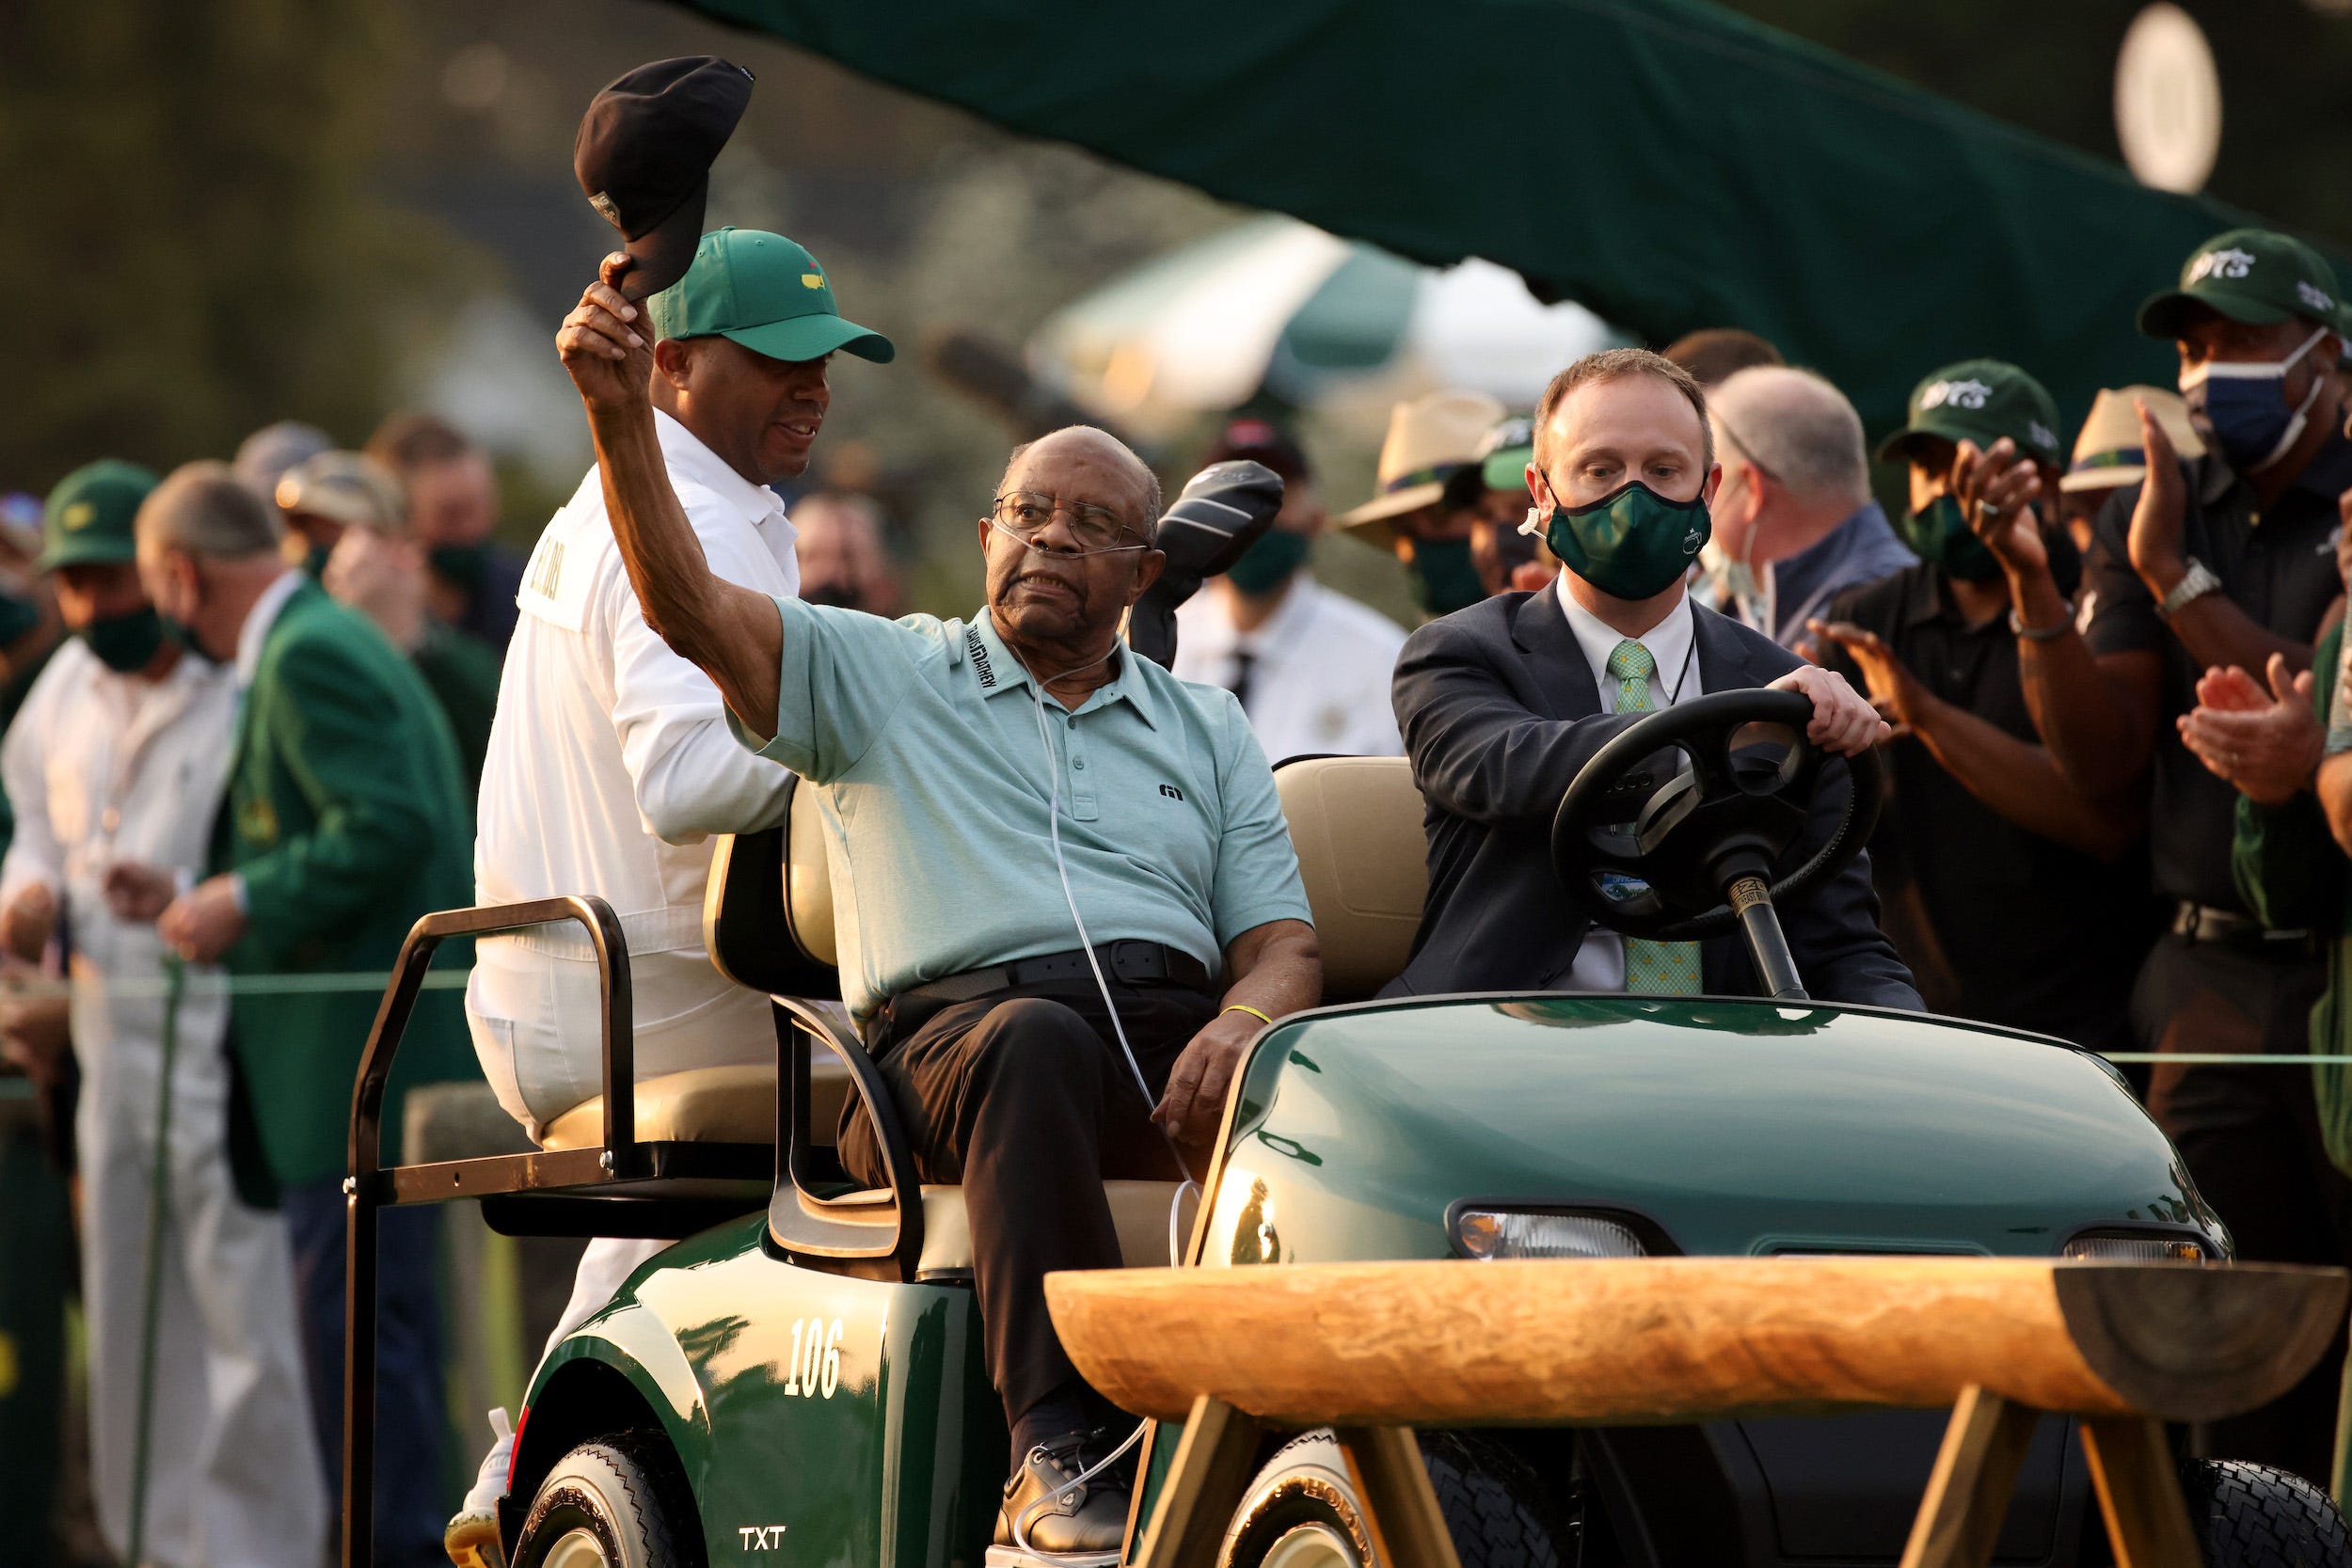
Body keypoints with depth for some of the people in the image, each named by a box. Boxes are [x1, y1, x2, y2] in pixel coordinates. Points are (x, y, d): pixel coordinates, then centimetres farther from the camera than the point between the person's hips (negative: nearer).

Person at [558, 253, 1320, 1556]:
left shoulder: (1206, 732, 26)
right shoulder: (876, 674, 17)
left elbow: (1283, 944, 15)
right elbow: (691, 608, 1)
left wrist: (1239, 1022, -10)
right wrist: (619, 415, -15)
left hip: (1174, 1044, 3)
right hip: (948, 1040, -3)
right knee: (1036, 1043, -39)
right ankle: (1055, 1457, -47)